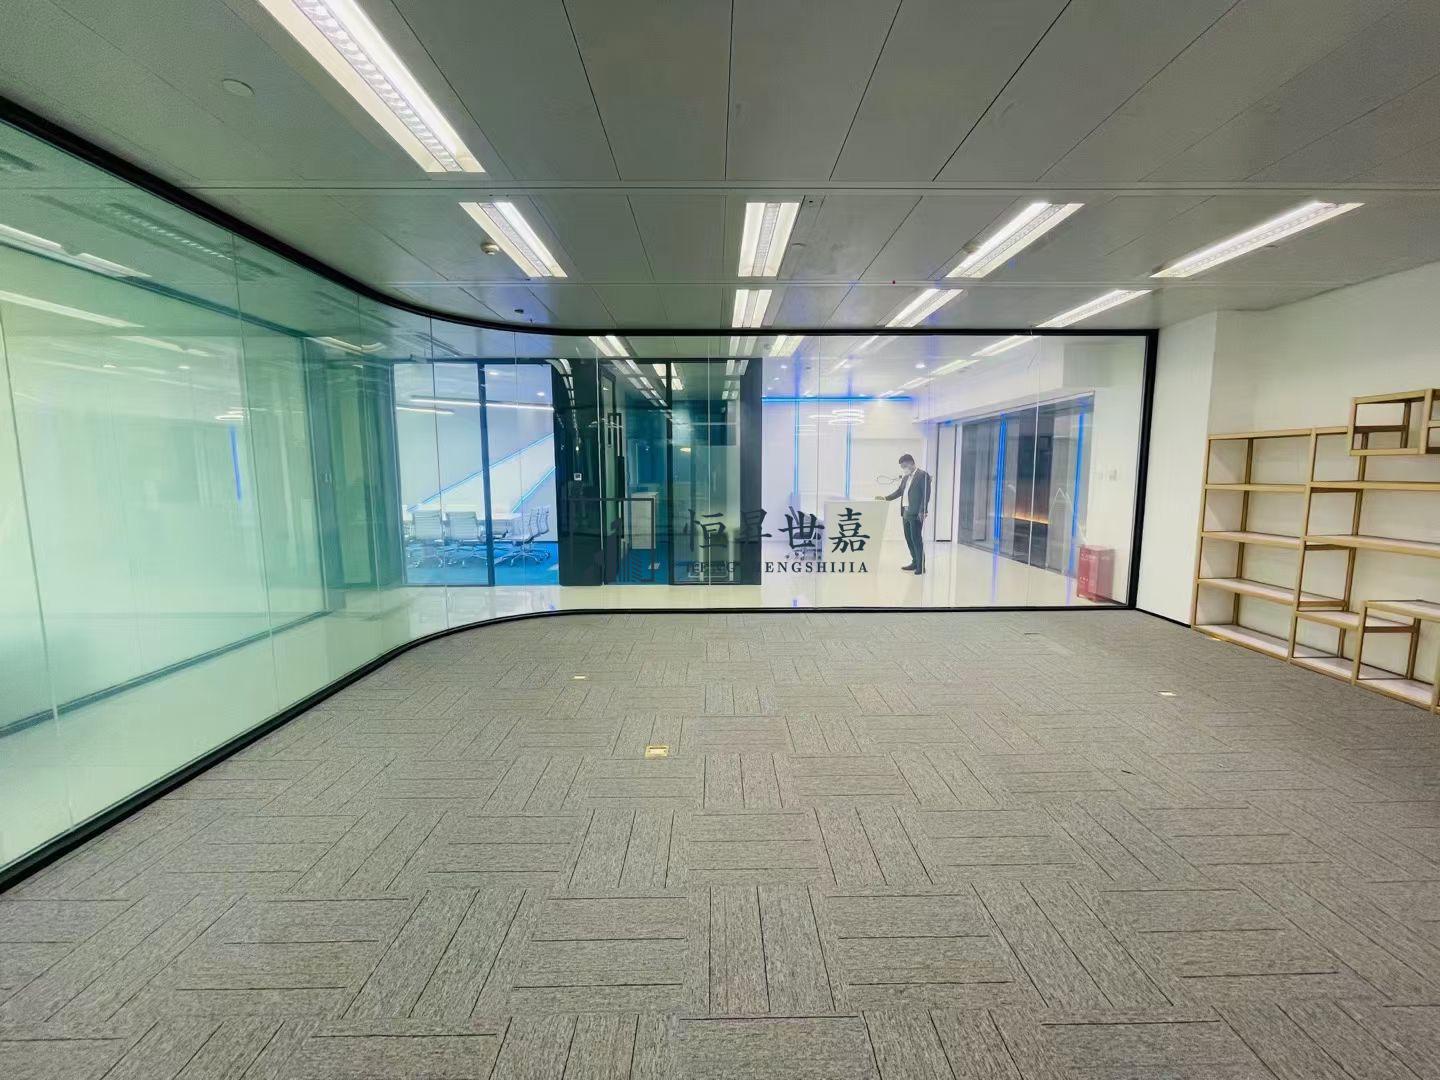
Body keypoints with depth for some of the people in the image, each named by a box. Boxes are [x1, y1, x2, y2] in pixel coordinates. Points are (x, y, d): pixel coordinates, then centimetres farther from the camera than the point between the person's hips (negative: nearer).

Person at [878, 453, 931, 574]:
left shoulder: (923, 475, -7)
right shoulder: (905, 477, 17)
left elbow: (926, 494, -12)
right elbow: (899, 491, 21)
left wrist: (922, 511, -18)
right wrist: (886, 498, 8)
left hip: (916, 513, -8)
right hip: (906, 512, 8)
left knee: (916, 538, -7)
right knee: (909, 538, 11)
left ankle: (921, 566, -1)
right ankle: (915, 562, 22)